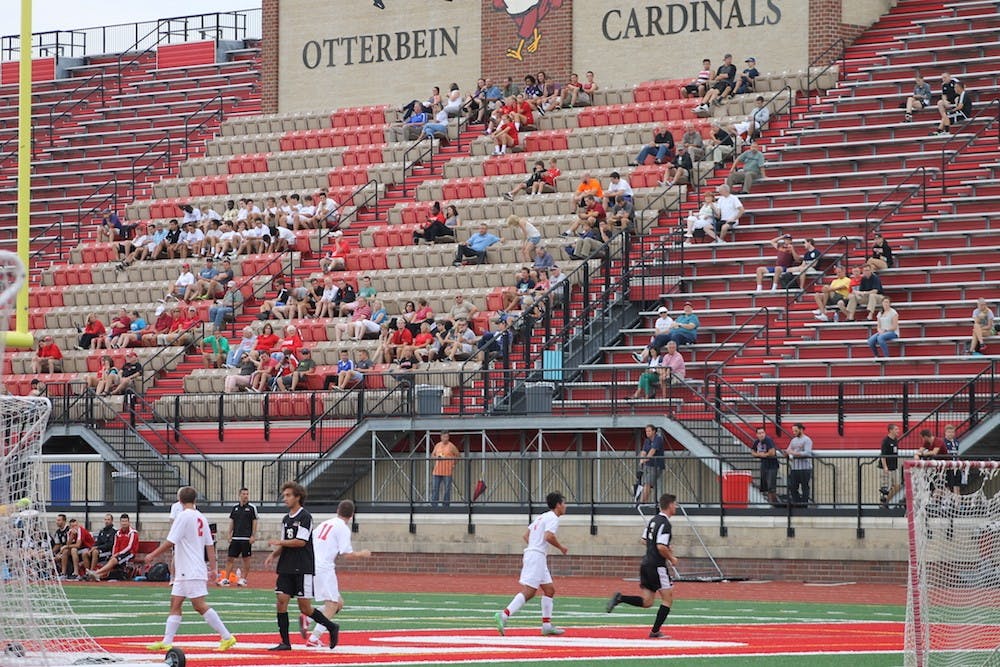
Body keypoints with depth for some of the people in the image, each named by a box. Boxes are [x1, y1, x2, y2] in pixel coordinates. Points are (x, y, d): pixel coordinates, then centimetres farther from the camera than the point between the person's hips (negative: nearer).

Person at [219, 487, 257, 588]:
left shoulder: (252, 508, -1)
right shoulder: (235, 507, 10)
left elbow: (254, 522, -2)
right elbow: (232, 522, 14)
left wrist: (253, 535, -8)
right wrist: (230, 534, 7)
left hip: (246, 538, -4)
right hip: (235, 537, 4)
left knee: (246, 559, 1)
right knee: (230, 558, 1)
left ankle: (243, 579, 9)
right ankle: (226, 579, 4)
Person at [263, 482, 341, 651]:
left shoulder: (305, 516, -9)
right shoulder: (286, 519, 15)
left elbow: (301, 541, -17)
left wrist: (278, 542, -11)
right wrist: (274, 554, 2)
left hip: (303, 568, -7)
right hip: (286, 568, 7)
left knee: (304, 607, -4)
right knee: (281, 601, -3)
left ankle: (332, 627, 16)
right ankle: (285, 642, 1)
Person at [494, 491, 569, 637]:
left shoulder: (542, 517, 21)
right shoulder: (553, 518, -7)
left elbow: (526, 535, 25)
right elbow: (549, 536, -22)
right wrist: (561, 547, -9)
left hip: (530, 553, 10)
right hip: (537, 556, -10)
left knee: (549, 590, 13)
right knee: (528, 591, -16)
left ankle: (547, 625, 13)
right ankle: (503, 615, -25)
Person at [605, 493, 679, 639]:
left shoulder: (653, 520, 13)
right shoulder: (665, 524, -15)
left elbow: (645, 540, 21)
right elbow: (661, 547, -23)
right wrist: (671, 558, -6)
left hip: (646, 565, 8)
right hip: (657, 566, -8)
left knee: (646, 602, 11)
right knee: (668, 599, 2)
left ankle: (620, 598, -6)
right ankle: (655, 631, 1)